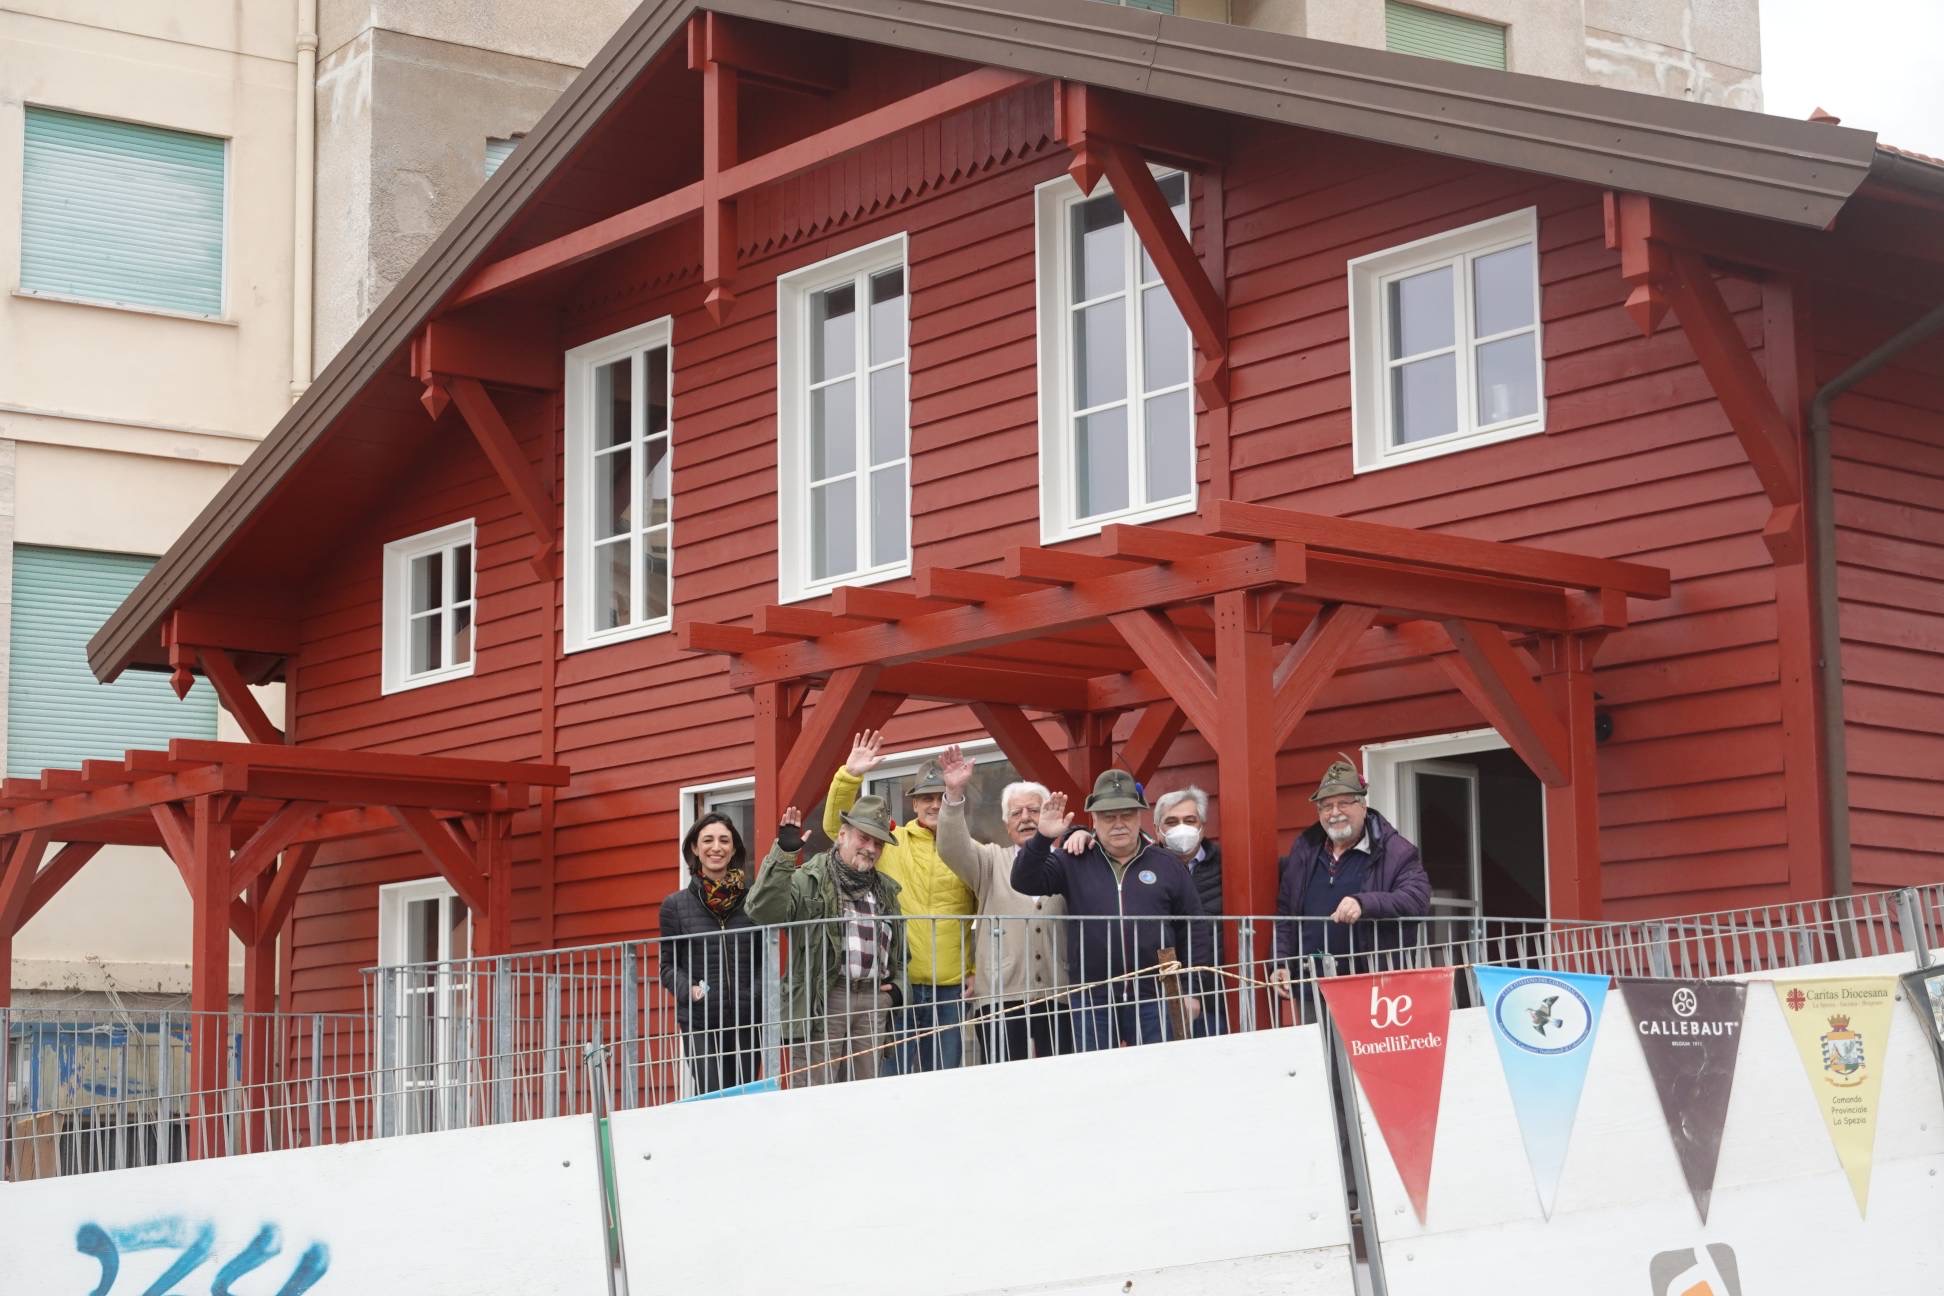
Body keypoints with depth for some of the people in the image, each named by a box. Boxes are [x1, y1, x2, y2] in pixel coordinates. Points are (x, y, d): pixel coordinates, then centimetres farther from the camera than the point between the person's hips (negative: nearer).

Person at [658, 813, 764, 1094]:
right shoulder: (676, 905, 5)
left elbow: (764, 960, 11)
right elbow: (668, 966, 6)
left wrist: (755, 992, -7)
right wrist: (689, 990, -13)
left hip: (746, 1021, 2)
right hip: (699, 1021, -2)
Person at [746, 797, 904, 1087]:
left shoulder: (886, 890, 20)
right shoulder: (810, 880, 0)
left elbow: (900, 947, 32)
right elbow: (763, 910, -17)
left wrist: (897, 984, 14)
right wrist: (783, 853, -23)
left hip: (873, 999, 6)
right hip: (821, 1000, -6)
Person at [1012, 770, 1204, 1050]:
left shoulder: (1167, 866, 6)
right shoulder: (1074, 863, 7)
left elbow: (1191, 932, 9)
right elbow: (1025, 881, -4)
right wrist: (1043, 838, -19)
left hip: (1152, 997, 0)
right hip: (1091, 999, 0)